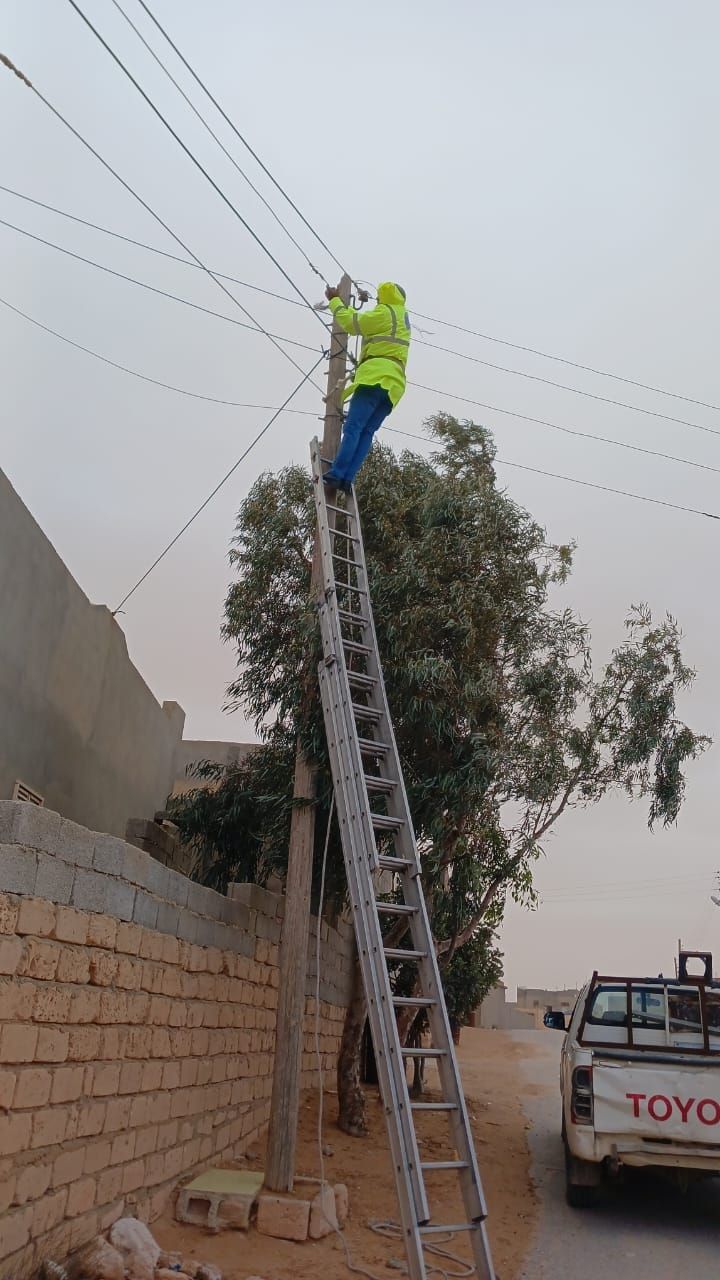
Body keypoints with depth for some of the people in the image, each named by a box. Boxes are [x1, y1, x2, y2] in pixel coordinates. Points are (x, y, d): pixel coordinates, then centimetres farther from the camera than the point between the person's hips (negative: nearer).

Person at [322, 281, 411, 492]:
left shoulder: (386, 312, 5)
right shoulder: (401, 318, 31)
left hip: (376, 377, -8)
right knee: (367, 432, -3)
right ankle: (347, 479, -16)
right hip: (393, 383, 8)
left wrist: (334, 300, 17)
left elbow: (351, 323, 4)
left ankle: (336, 475, -28)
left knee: (353, 428, -17)